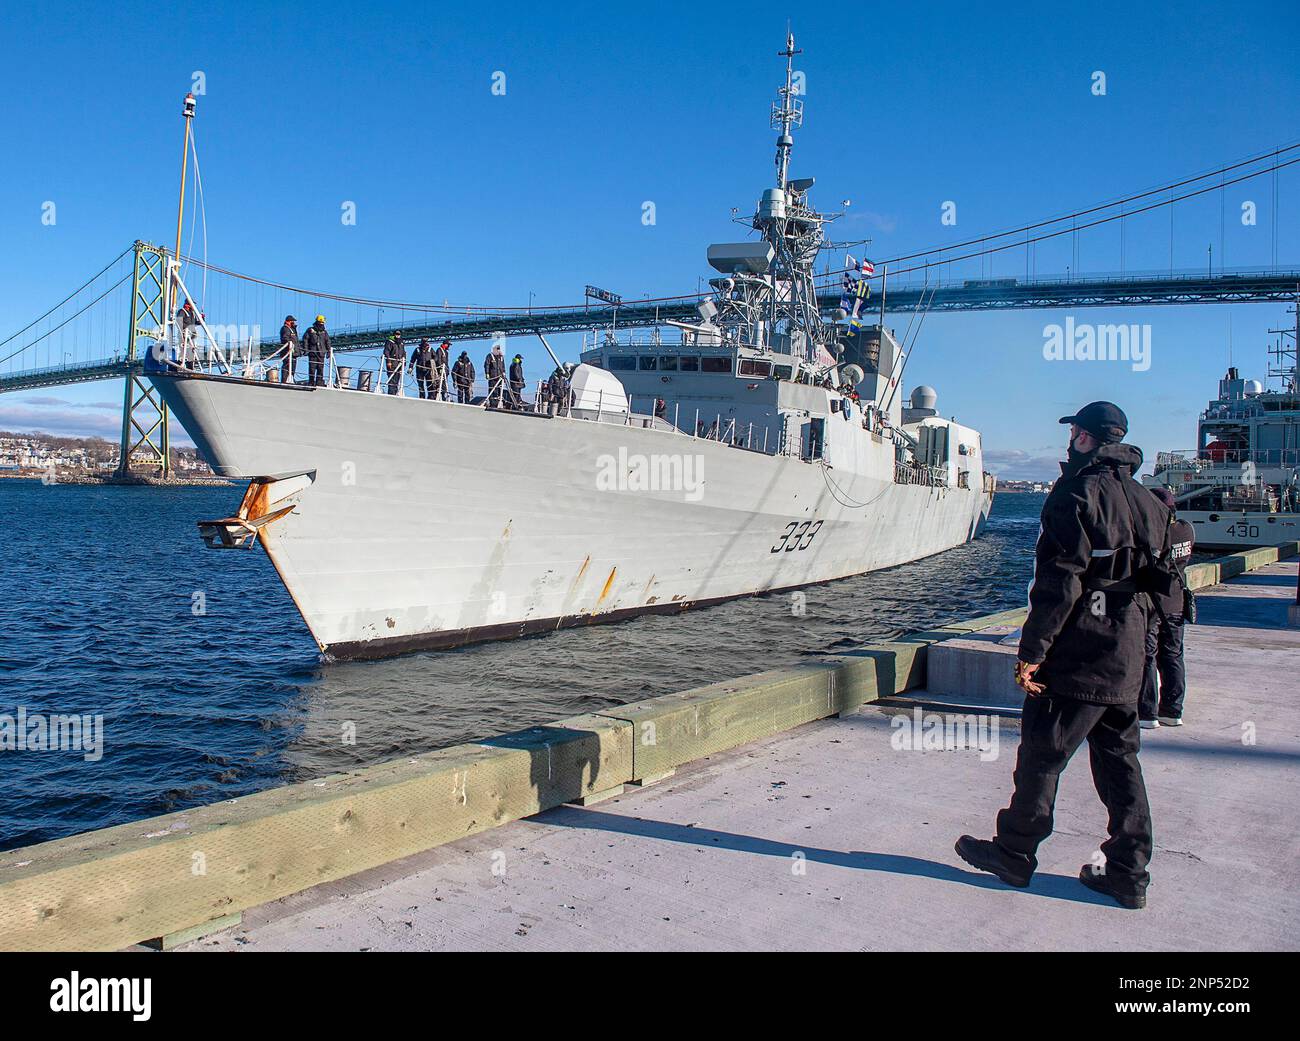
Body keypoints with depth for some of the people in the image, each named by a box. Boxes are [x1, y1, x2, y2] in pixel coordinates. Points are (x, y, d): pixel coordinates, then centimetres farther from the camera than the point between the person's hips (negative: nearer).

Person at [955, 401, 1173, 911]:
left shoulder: (1077, 494, -13)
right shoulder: (1147, 501, 12)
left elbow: (1060, 582, -19)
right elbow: (1154, 577, 16)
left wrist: (1031, 651, -16)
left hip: (1077, 655, -8)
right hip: (1127, 659, 8)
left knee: (1041, 755, 4)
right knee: (1120, 761, 14)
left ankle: (1013, 853, 16)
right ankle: (1128, 873, 19)